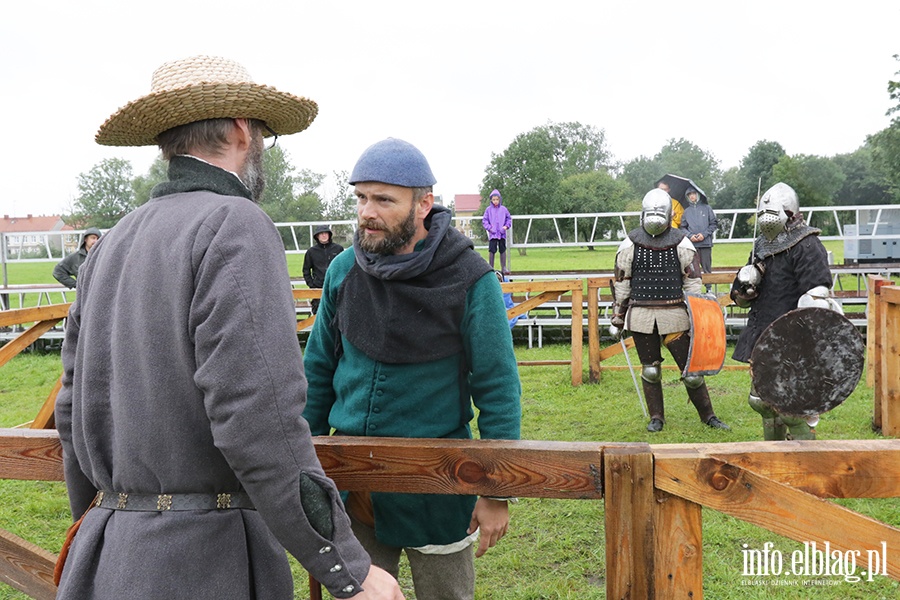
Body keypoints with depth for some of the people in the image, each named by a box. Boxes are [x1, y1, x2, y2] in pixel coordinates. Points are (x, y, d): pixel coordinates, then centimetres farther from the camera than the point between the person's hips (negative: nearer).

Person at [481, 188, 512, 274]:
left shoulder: (504, 209, 3)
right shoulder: (488, 209, 1)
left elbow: (509, 218, 10)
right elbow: (484, 220, 3)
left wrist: (506, 226, -5)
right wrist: (489, 228, -9)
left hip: (502, 234, 2)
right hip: (492, 234, -1)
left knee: (503, 250, 7)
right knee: (492, 250, -3)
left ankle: (504, 267, 15)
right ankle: (491, 268, 5)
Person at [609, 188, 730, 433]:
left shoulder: (682, 244, 1)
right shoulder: (630, 244, 2)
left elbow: (693, 284, 3)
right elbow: (621, 286, 7)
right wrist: (617, 320, 7)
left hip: (674, 315, -1)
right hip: (641, 316, 1)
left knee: (691, 369, 2)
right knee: (650, 371, 9)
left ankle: (708, 415, 18)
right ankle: (656, 417, 24)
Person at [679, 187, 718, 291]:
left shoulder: (706, 208, 6)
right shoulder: (686, 211, 11)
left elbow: (714, 223, 4)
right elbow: (683, 227, 11)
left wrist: (704, 234, -7)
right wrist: (690, 236, -6)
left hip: (706, 243, -1)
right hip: (691, 244, 1)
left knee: (707, 267, 0)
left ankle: (709, 288, 6)